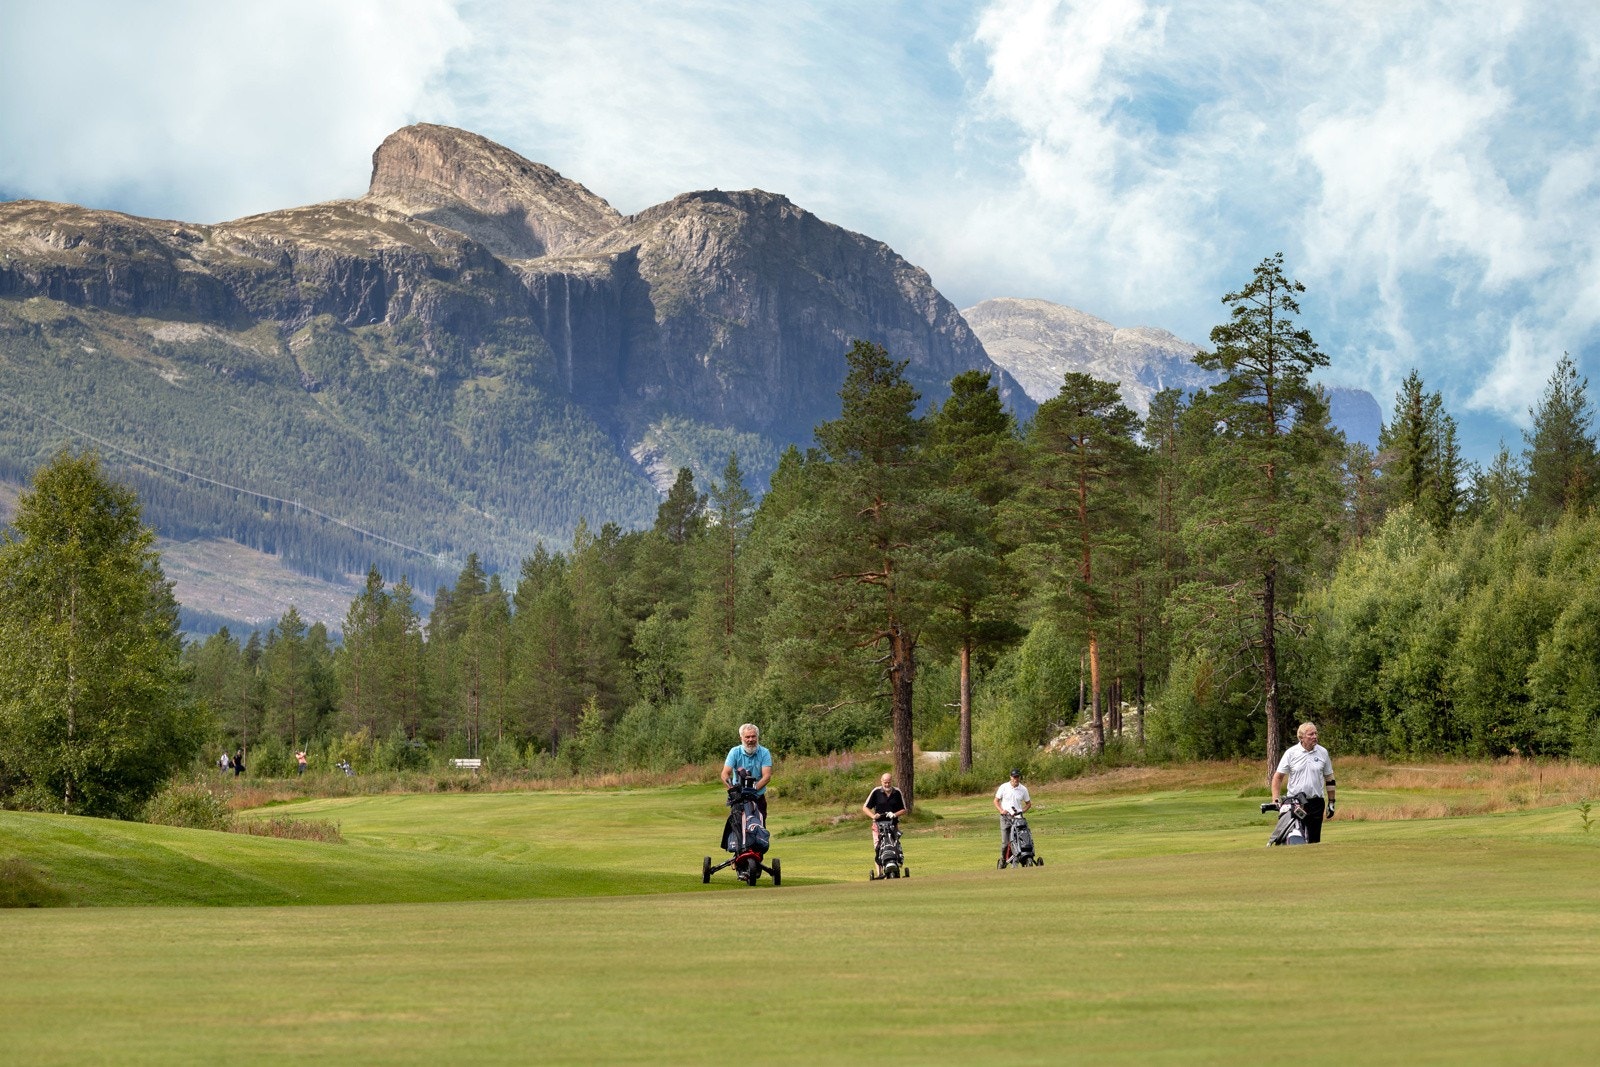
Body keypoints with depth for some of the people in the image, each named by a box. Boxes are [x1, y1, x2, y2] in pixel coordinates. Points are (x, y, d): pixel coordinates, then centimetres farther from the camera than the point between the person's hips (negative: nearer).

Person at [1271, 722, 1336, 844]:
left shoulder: (1322, 752, 4)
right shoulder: (1291, 753, -2)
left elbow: (1329, 779, 13)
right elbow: (1278, 776, 2)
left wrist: (1331, 802, 12)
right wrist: (1275, 799, -7)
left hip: (1316, 802, 2)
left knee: (1314, 840, 6)